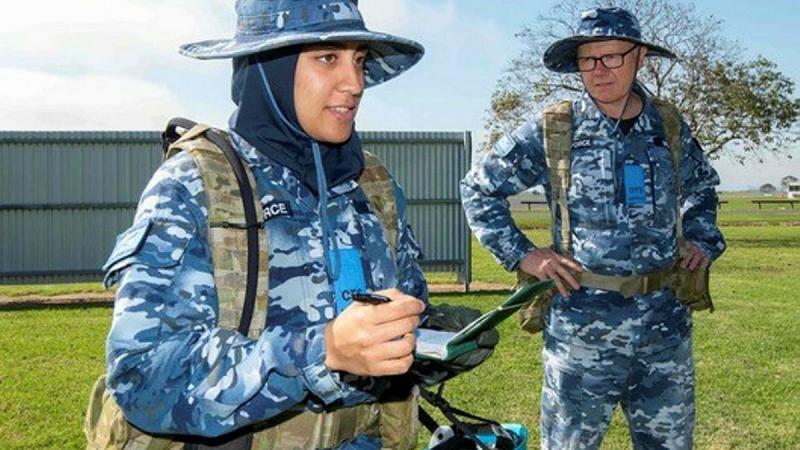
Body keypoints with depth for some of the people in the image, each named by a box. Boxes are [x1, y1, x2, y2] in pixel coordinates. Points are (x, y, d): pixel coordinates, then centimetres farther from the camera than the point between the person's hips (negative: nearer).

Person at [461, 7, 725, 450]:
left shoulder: (671, 128, 5)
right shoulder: (550, 131, -6)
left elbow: (702, 188, 26)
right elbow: (478, 189, 2)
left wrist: (702, 240, 11)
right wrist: (522, 254, -5)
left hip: (666, 325, 4)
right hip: (583, 326, -3)